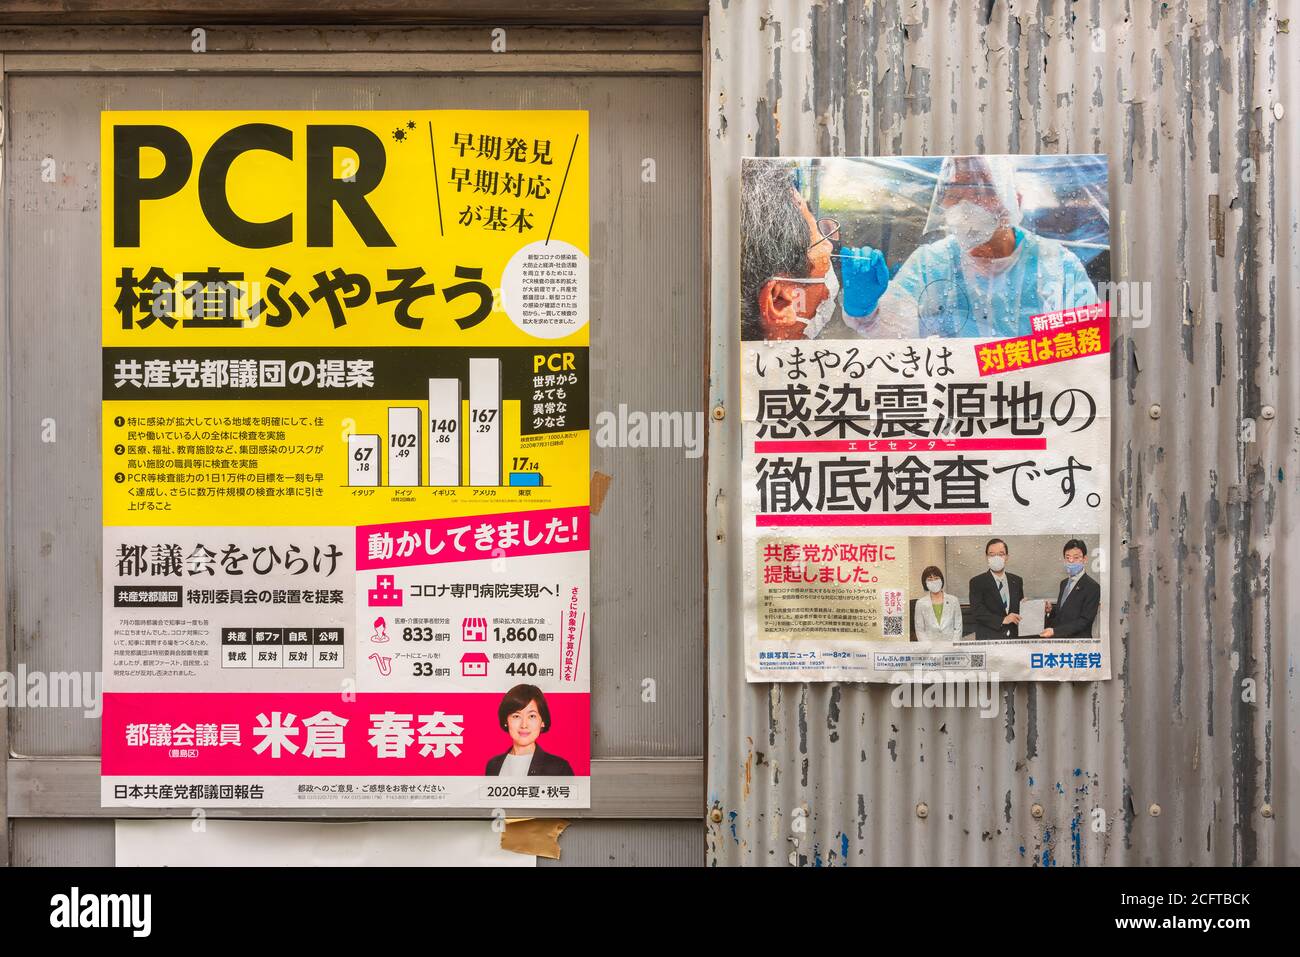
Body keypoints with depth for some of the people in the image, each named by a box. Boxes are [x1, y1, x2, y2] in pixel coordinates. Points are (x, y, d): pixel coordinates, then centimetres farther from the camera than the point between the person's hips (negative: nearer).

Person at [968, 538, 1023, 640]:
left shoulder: (1017, 581, 15)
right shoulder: (977, 582, 1)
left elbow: (1021, 608, 20)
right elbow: (976, 611, -9)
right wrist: (1002, 620, -17)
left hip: (1014, 637, 4)